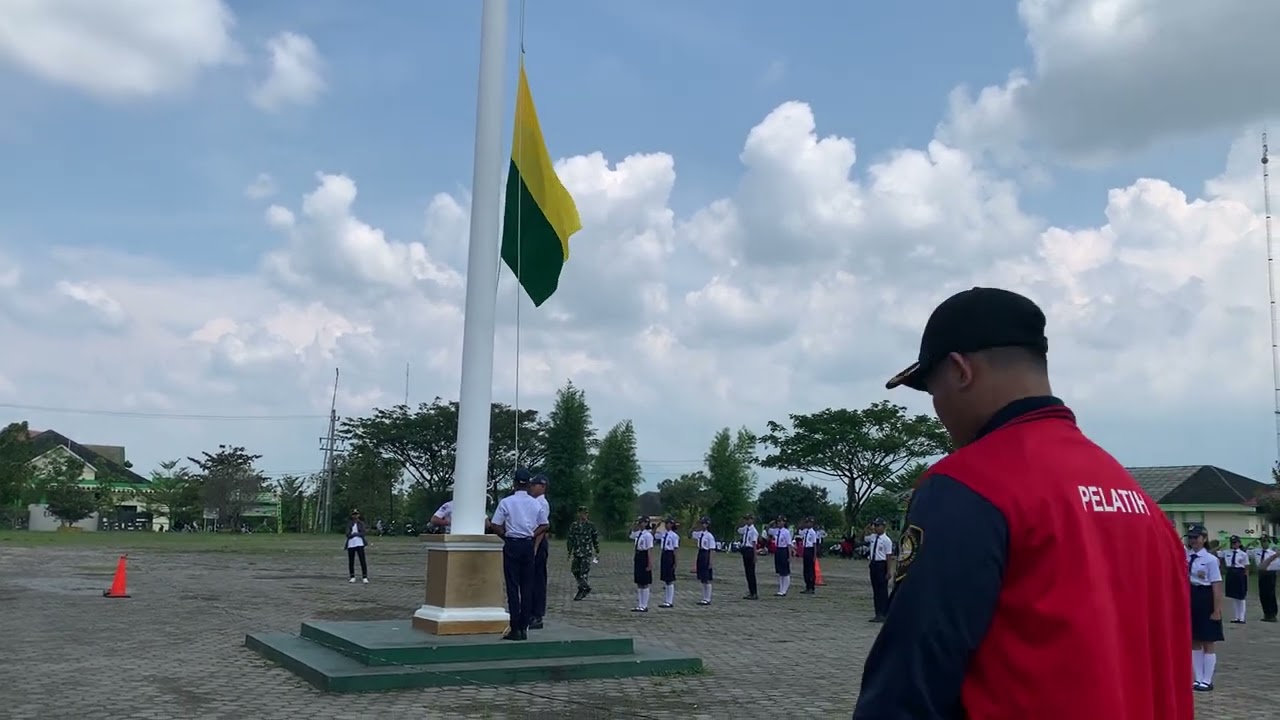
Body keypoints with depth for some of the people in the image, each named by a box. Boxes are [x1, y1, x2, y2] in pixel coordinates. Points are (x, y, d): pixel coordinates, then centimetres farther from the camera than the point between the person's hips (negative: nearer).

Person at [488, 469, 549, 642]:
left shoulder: (506, 502, -7)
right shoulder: (536, 504, 4)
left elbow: (495, 526, -7)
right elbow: (544, 526, 7)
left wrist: (506, 536, 7)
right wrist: (531, 535, 10)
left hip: (512, 545, -3)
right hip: (528, 545, 3)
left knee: (513, 586, -1)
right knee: (527, 586, 8)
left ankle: (515, 629, -3)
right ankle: (524, 628, 9)